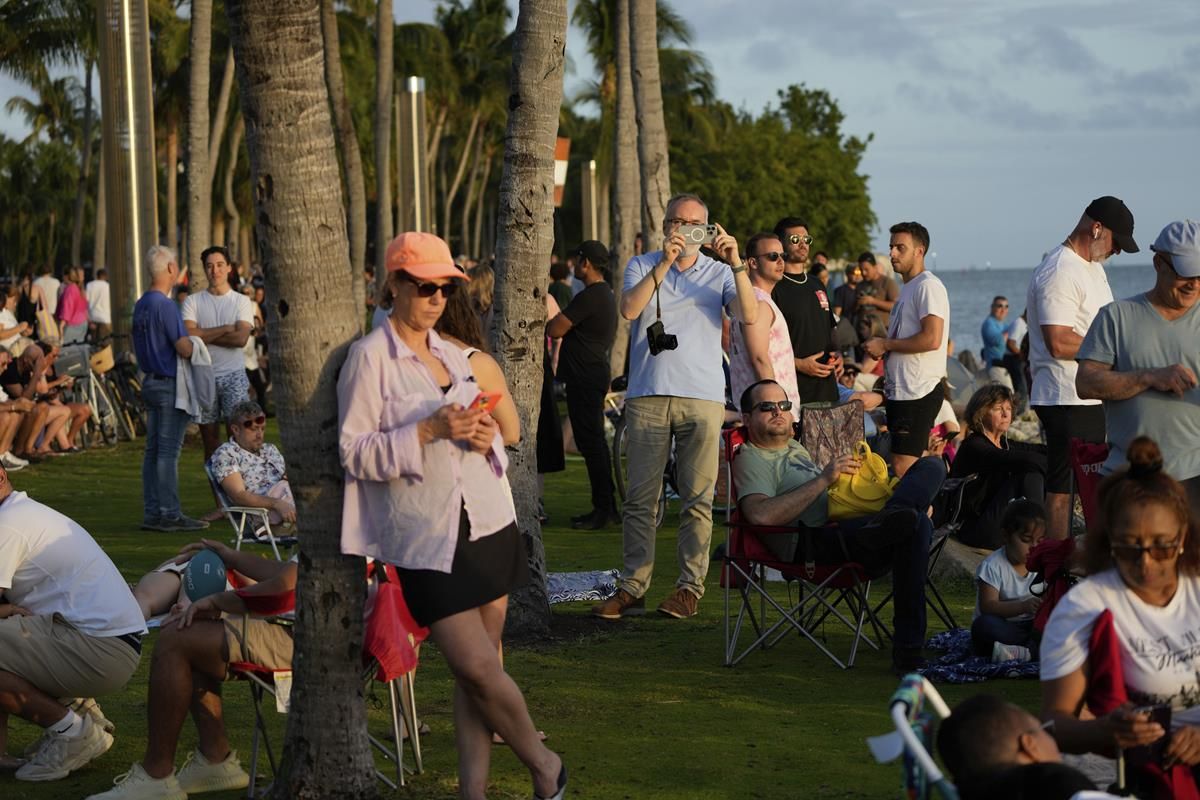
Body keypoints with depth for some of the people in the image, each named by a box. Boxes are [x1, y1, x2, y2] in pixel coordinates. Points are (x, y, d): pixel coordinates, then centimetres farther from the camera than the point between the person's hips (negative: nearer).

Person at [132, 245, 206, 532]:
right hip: (169, 384, -9)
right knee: (168, 451, -6)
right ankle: (169, 514, -4)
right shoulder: (165, 306, -17)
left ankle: (152, 513, 13)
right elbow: (184, 349, -20)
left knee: (153, 450, 10)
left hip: (150, 381, 9)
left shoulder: (141, 304, 12)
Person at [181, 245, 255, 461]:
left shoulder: (242, 301, 3)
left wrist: (204, 336, -9)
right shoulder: (193, 301, 5)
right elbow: (188, 335, -11)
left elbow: (241, 338, -12)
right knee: (209, 440, 7)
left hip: (233, 376, -1)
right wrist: (225, 329, -8)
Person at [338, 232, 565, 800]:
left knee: (478, 669, 4)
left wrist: (486, 439, -2)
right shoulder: (370, 358, -6)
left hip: (487, 524, 6)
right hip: (427, 539, -6)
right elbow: (354, 452, -10)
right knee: (477, 667, -9)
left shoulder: (453, 355, 13)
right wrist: (427, 432, -19)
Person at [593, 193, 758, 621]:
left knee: (698, 498, -1)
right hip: (648, 395, 0)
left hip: (703, 397, 0)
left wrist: (736, 264, -15)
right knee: (640, 498, 0)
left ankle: (690, 585, 6)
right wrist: (664, 263, -17)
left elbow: (749, 315, -5)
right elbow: (629, 308, -9)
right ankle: (632, 586, 3)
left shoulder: (719, 273, 11)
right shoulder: (642, 266, 11)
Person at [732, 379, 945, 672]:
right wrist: (823, 479, -17)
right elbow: (761, 515, -19)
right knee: (917, 525, -35)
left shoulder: (795, 447, 34)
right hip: (817, 543, -10)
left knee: (931, 466, -13)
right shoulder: (750, 459, 2)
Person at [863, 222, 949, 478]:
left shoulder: (927, 286, -12)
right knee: (912, 465, 12)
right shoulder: (908, 288, 20)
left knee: (903, 465, -13)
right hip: (902, 389, 11)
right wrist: (881, 344, 8)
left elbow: (932, 339, -23)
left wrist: (885, 345, -14)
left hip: (918, 391, -11)